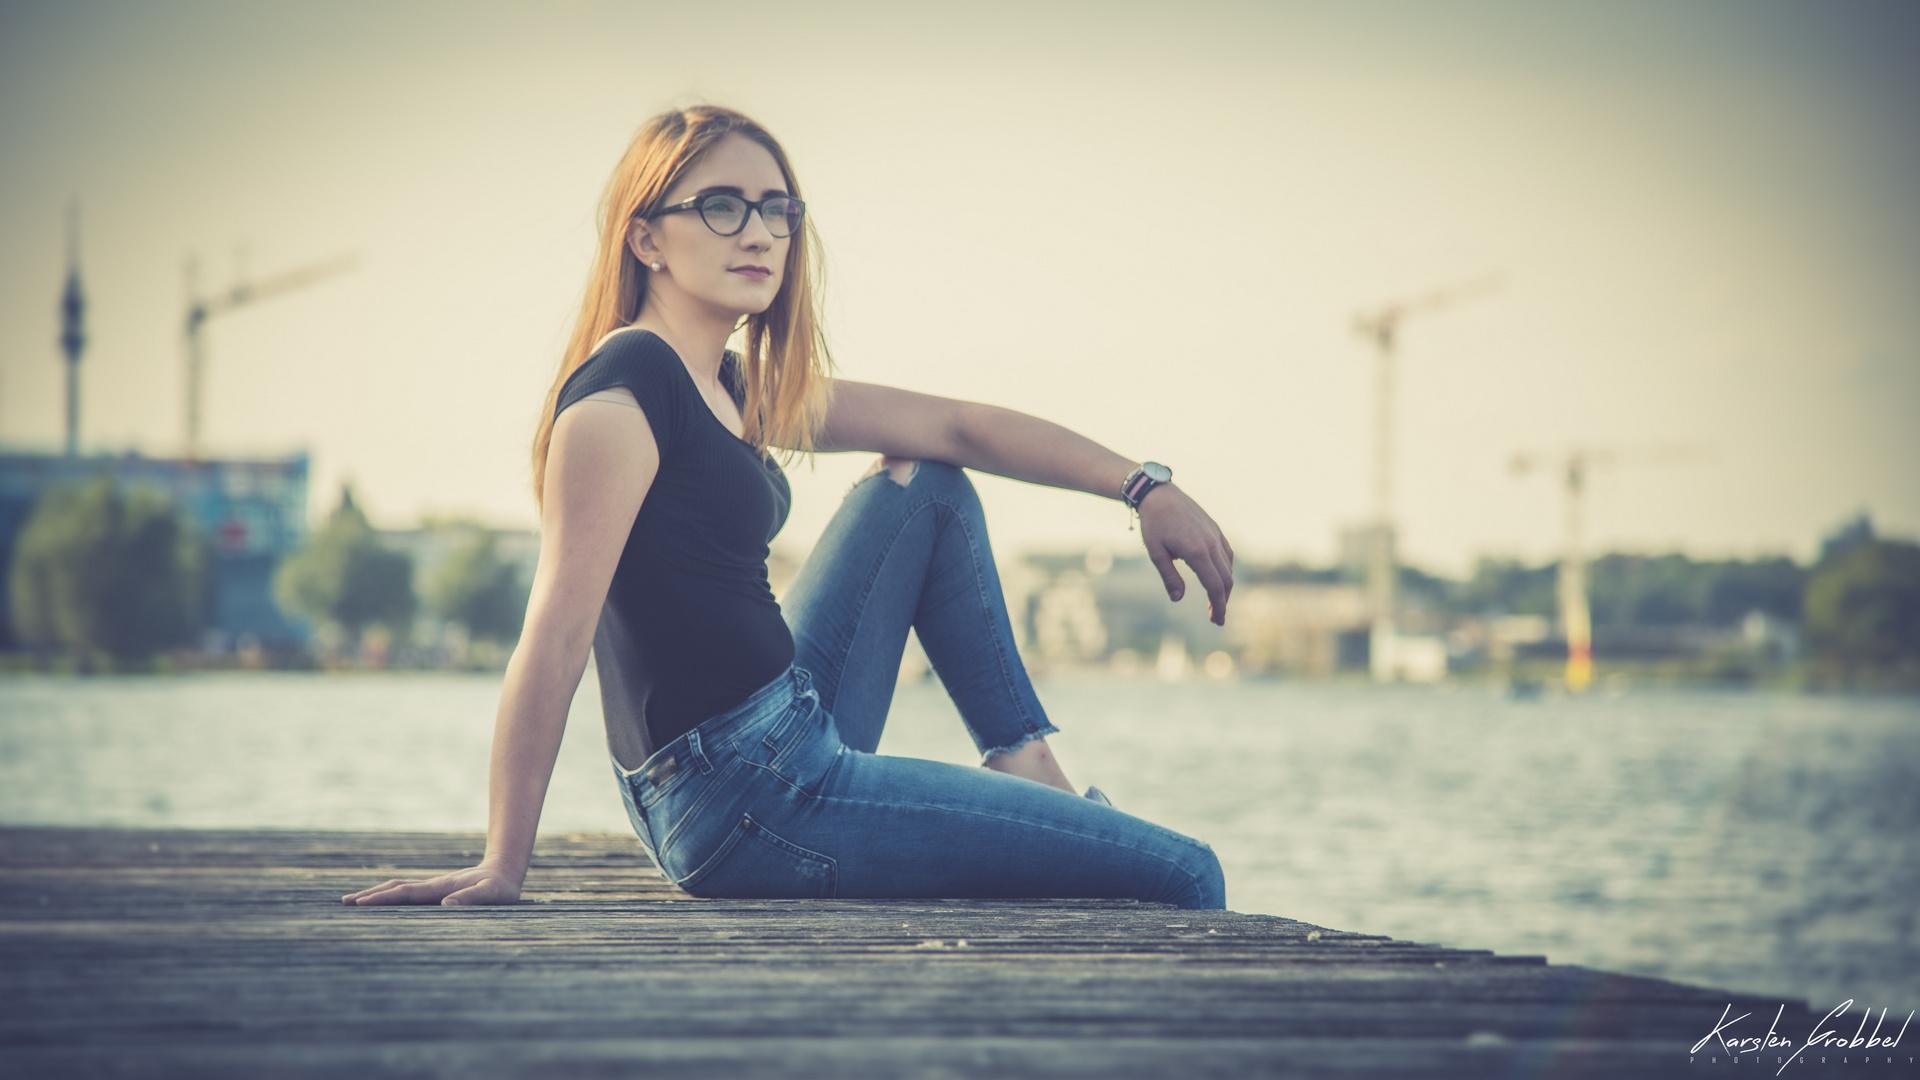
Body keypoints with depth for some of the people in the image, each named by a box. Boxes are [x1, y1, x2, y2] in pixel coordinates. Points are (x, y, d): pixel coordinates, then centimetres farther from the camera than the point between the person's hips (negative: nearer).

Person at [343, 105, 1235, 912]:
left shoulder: (741, 391, 14)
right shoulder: (621, 392, -16)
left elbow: (956, 428, 18)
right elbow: (555, 639, -20)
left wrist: (1144, 486, 11)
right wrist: (503, 867, -22)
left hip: (796, 747, 10)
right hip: (752, 807, -10)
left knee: (922, 488, 20)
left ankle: (1025, 765, 16)